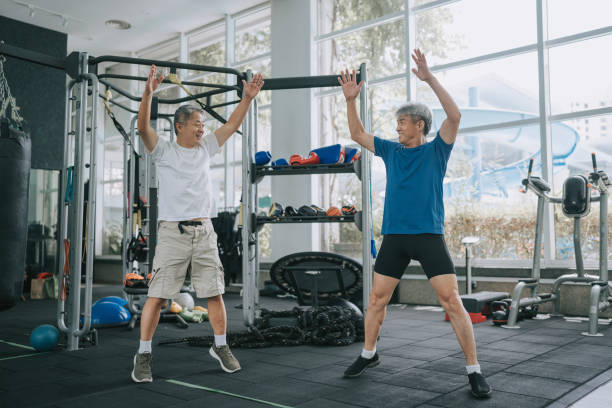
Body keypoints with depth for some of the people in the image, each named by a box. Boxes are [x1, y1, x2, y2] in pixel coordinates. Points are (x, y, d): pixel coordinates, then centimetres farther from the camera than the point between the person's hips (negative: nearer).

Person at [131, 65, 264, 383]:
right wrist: (148, 93, -27)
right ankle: (143, 355, 9)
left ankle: (220, 347, 24)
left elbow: (231, 126, 14)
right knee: (157, 295, -4)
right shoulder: (164, 151, 1)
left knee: (214, 293, 8)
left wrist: (248, 98, 7)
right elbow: (143, 127, -14)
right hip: (173, 232, -4)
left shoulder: (205, 148, 13)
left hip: (204, 232, 4)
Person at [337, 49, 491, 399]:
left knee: (452, 300, -9)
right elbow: (357, 133, 20)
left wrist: (430, 78, -18)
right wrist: (351, 100, 10)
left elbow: (455, 115, -12)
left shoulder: (436, 150, 2)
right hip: (394, 237, 4)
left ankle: (475, 371, 0)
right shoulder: (391, 150, 13)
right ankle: (369, 355, 29)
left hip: (429, 236, -4)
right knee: (377, 298, 9)